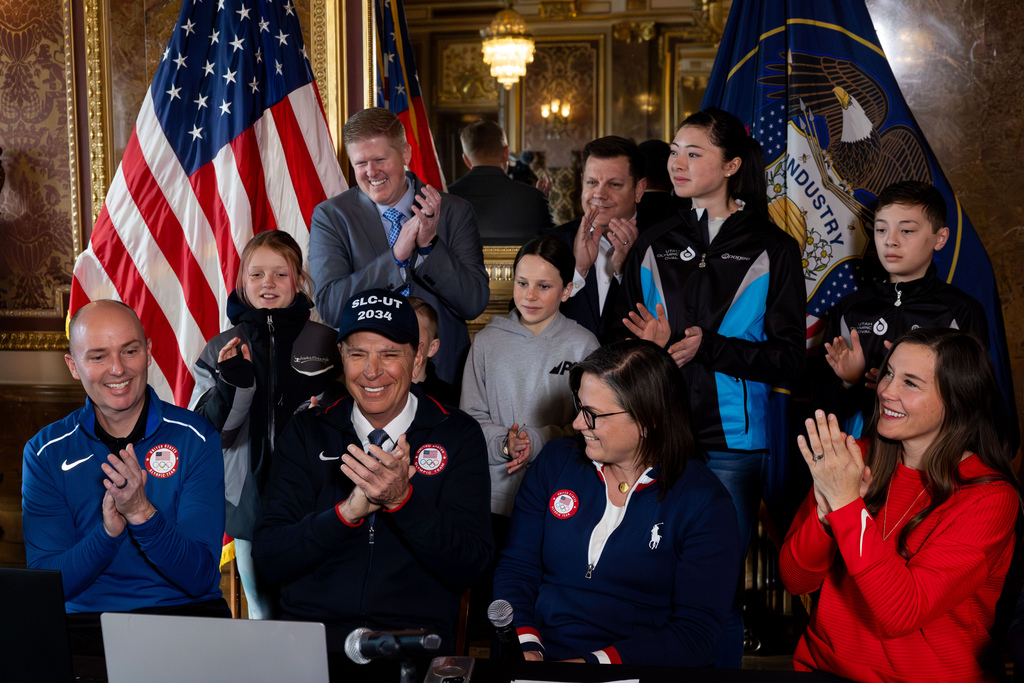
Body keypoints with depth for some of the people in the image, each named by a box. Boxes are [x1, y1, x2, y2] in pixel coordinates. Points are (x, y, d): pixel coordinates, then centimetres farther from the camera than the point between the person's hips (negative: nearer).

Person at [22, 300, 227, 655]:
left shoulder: (196, 438, -2)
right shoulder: (45, 453, 3)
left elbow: (201, 578, -8)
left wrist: (142, 513, -24)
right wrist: (109, 531, -21)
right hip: (85, 620, 1)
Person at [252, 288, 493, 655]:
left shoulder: (458, 435, 3)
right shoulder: (305, 431, 7)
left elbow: (467, 569, -5)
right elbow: (268, 560, 0)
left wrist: (402, 498, -19)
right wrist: (348, 511, -16)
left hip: (415, 638, -1)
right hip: (311, 628, 1)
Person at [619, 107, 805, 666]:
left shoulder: (772, 250, 2)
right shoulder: (653, 246, 11)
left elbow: (788, 357, -4)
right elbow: (623, 341, 15)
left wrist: (709, 347, -17)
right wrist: (649, 346, -9)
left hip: (731, 440, -3)